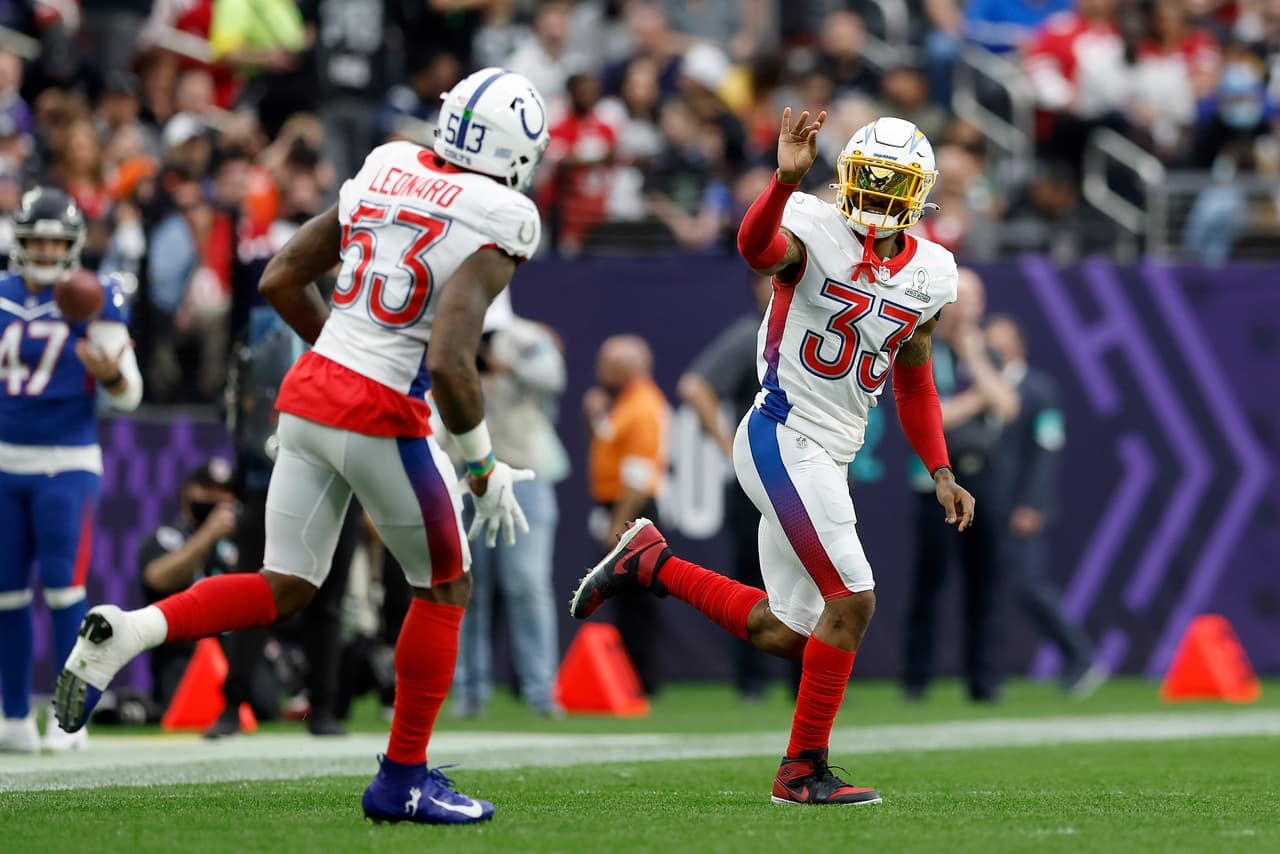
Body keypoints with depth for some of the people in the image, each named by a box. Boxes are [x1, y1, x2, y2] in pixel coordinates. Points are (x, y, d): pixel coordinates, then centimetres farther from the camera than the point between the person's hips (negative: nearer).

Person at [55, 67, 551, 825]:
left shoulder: (385, 175, 9)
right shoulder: (492, 227, -12)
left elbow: (281, 279, 13)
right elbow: (451, 362, -23)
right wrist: (484, 467, -11)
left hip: (308, 394, 6)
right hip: (380, 421, -6)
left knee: (284, 591, 15)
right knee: (444, 591, 14)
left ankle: (125, 634, -6)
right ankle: (404, 781, 18)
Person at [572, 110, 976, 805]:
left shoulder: (930, 275, 9)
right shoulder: (815, 231, -11)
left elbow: (914, 386, 21)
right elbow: (757, 247, -35)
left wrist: (940, 473, 13)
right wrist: (785, 178, -53)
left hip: (826, 460, 8)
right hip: (783, 439, -8)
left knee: (785, 634, 12)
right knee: (853, 602, -14)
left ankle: (650, 564, 28)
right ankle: (804, 771, -3)